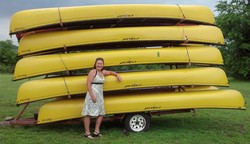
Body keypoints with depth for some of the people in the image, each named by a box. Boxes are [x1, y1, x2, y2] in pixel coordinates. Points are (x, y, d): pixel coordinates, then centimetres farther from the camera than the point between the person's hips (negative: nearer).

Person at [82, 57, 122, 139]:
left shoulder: (103, 72, 12)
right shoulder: (92, 72, -10)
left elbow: (110, 72, 33)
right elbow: (88, 84, -15)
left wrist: (117, 75, 17)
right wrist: (92, 95, -21)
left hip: (100, 95, 8)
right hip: (92, 94, -8)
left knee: (101, 113, 10)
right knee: (88, 113, -2)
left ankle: (96, 131, 19)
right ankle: (87, 132, 5)